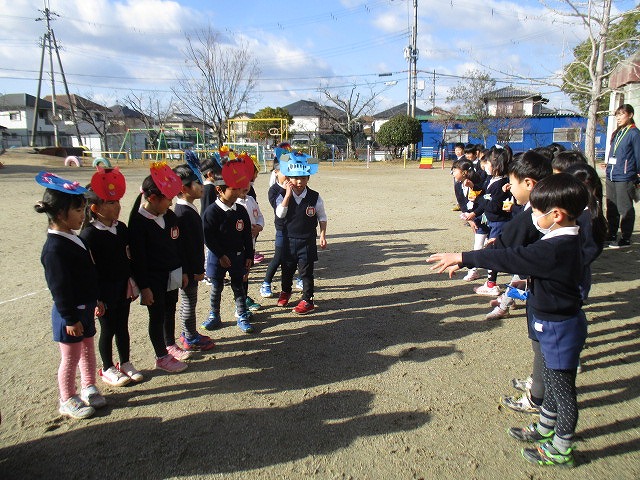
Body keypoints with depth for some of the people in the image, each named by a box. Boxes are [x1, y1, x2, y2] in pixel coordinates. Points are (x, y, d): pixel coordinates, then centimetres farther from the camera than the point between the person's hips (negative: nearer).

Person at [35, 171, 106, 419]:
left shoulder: (74, 239, 7)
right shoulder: (55, 248, -23)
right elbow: (59, 288, -22)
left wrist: (96, 301, 18)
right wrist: (70, 318, -19)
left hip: (85, 308, 9)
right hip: (70, 314, -9)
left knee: (88, 350, 20)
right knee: (71, 358, 7)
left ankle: (89, 388, 37)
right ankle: (68, 401, 25)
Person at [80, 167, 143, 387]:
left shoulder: (121, 228, 2)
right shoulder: (89, 234, -17)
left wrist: (133, 285, 10)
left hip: (123, 288, 6)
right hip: (104, 293, -5)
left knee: (122, 327, 18)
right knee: (108, 330, 10)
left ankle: (125, 363, 34)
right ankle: (108, 369, 28)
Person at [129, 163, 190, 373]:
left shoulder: (169, 216, 2)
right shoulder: (139, 222, -19)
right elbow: (137, 257, -18)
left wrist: (182, 271, 14)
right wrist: (144, 287, -16)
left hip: (171, 276, 7)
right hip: (153, 279, -7)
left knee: (170, 311, 20)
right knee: (157, 316, 6)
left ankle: (170, 345, 39)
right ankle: (161, 357, 20)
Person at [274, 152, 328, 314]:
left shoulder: (315, 197, -7)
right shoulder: (283, 196, -5)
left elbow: (322, 217, 3)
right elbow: (280, 214, -19)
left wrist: (323, 236, -1)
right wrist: (288, 195, -24)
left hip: (307, 240, -2)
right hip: (289, 239, 2)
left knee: (306, 271, 4)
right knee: (287, 268, 18)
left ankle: (307, 300, 17)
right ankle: (285, 291, 43)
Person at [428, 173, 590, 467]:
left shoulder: (556, 249, -30)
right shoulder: (562, 242, 2)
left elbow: (510, 258, -30)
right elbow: (520, 256, 7)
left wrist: (461, 258, -25)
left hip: (560, 327, -10)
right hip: (555, 324, 10)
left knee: (562, 386, 7)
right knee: (553, 379, 23)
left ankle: (561, 449, 25)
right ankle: (545, 429, 42)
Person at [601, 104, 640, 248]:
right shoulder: (616, 133, 14)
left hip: (625, 178, -8)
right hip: (611, 177, 8)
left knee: (625, 209, 0)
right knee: (611, 208, 15)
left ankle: (626, 239, 8)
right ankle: (612, 235, 26)